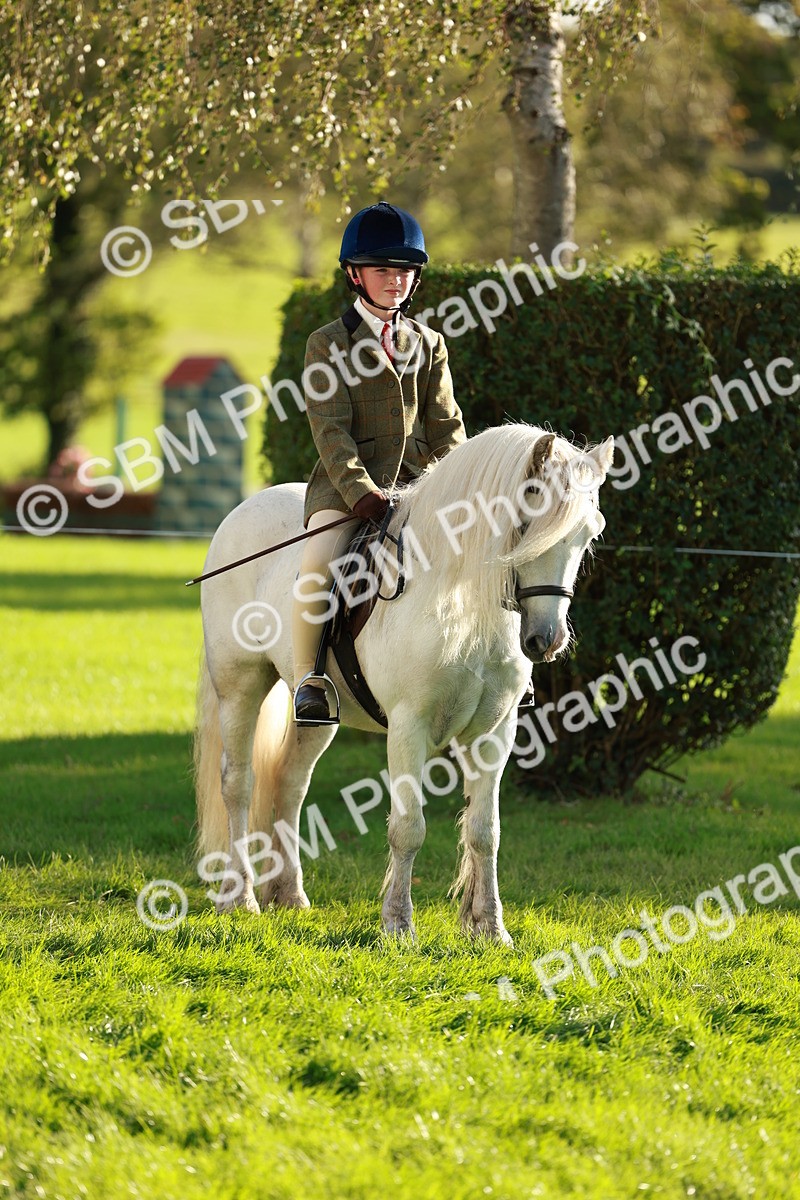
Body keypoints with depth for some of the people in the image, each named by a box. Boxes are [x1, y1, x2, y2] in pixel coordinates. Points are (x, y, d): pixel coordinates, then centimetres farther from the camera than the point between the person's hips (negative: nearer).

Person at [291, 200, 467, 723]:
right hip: (346, 483, -4)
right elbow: (331, 430, -9)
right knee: (320, 559, -30)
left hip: (416, 481, 4)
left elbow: (445, 426, 11)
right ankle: (307, 679, -19)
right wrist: (361, 490, -21)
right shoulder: (328, 344, 0)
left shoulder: (429, 345, 14)